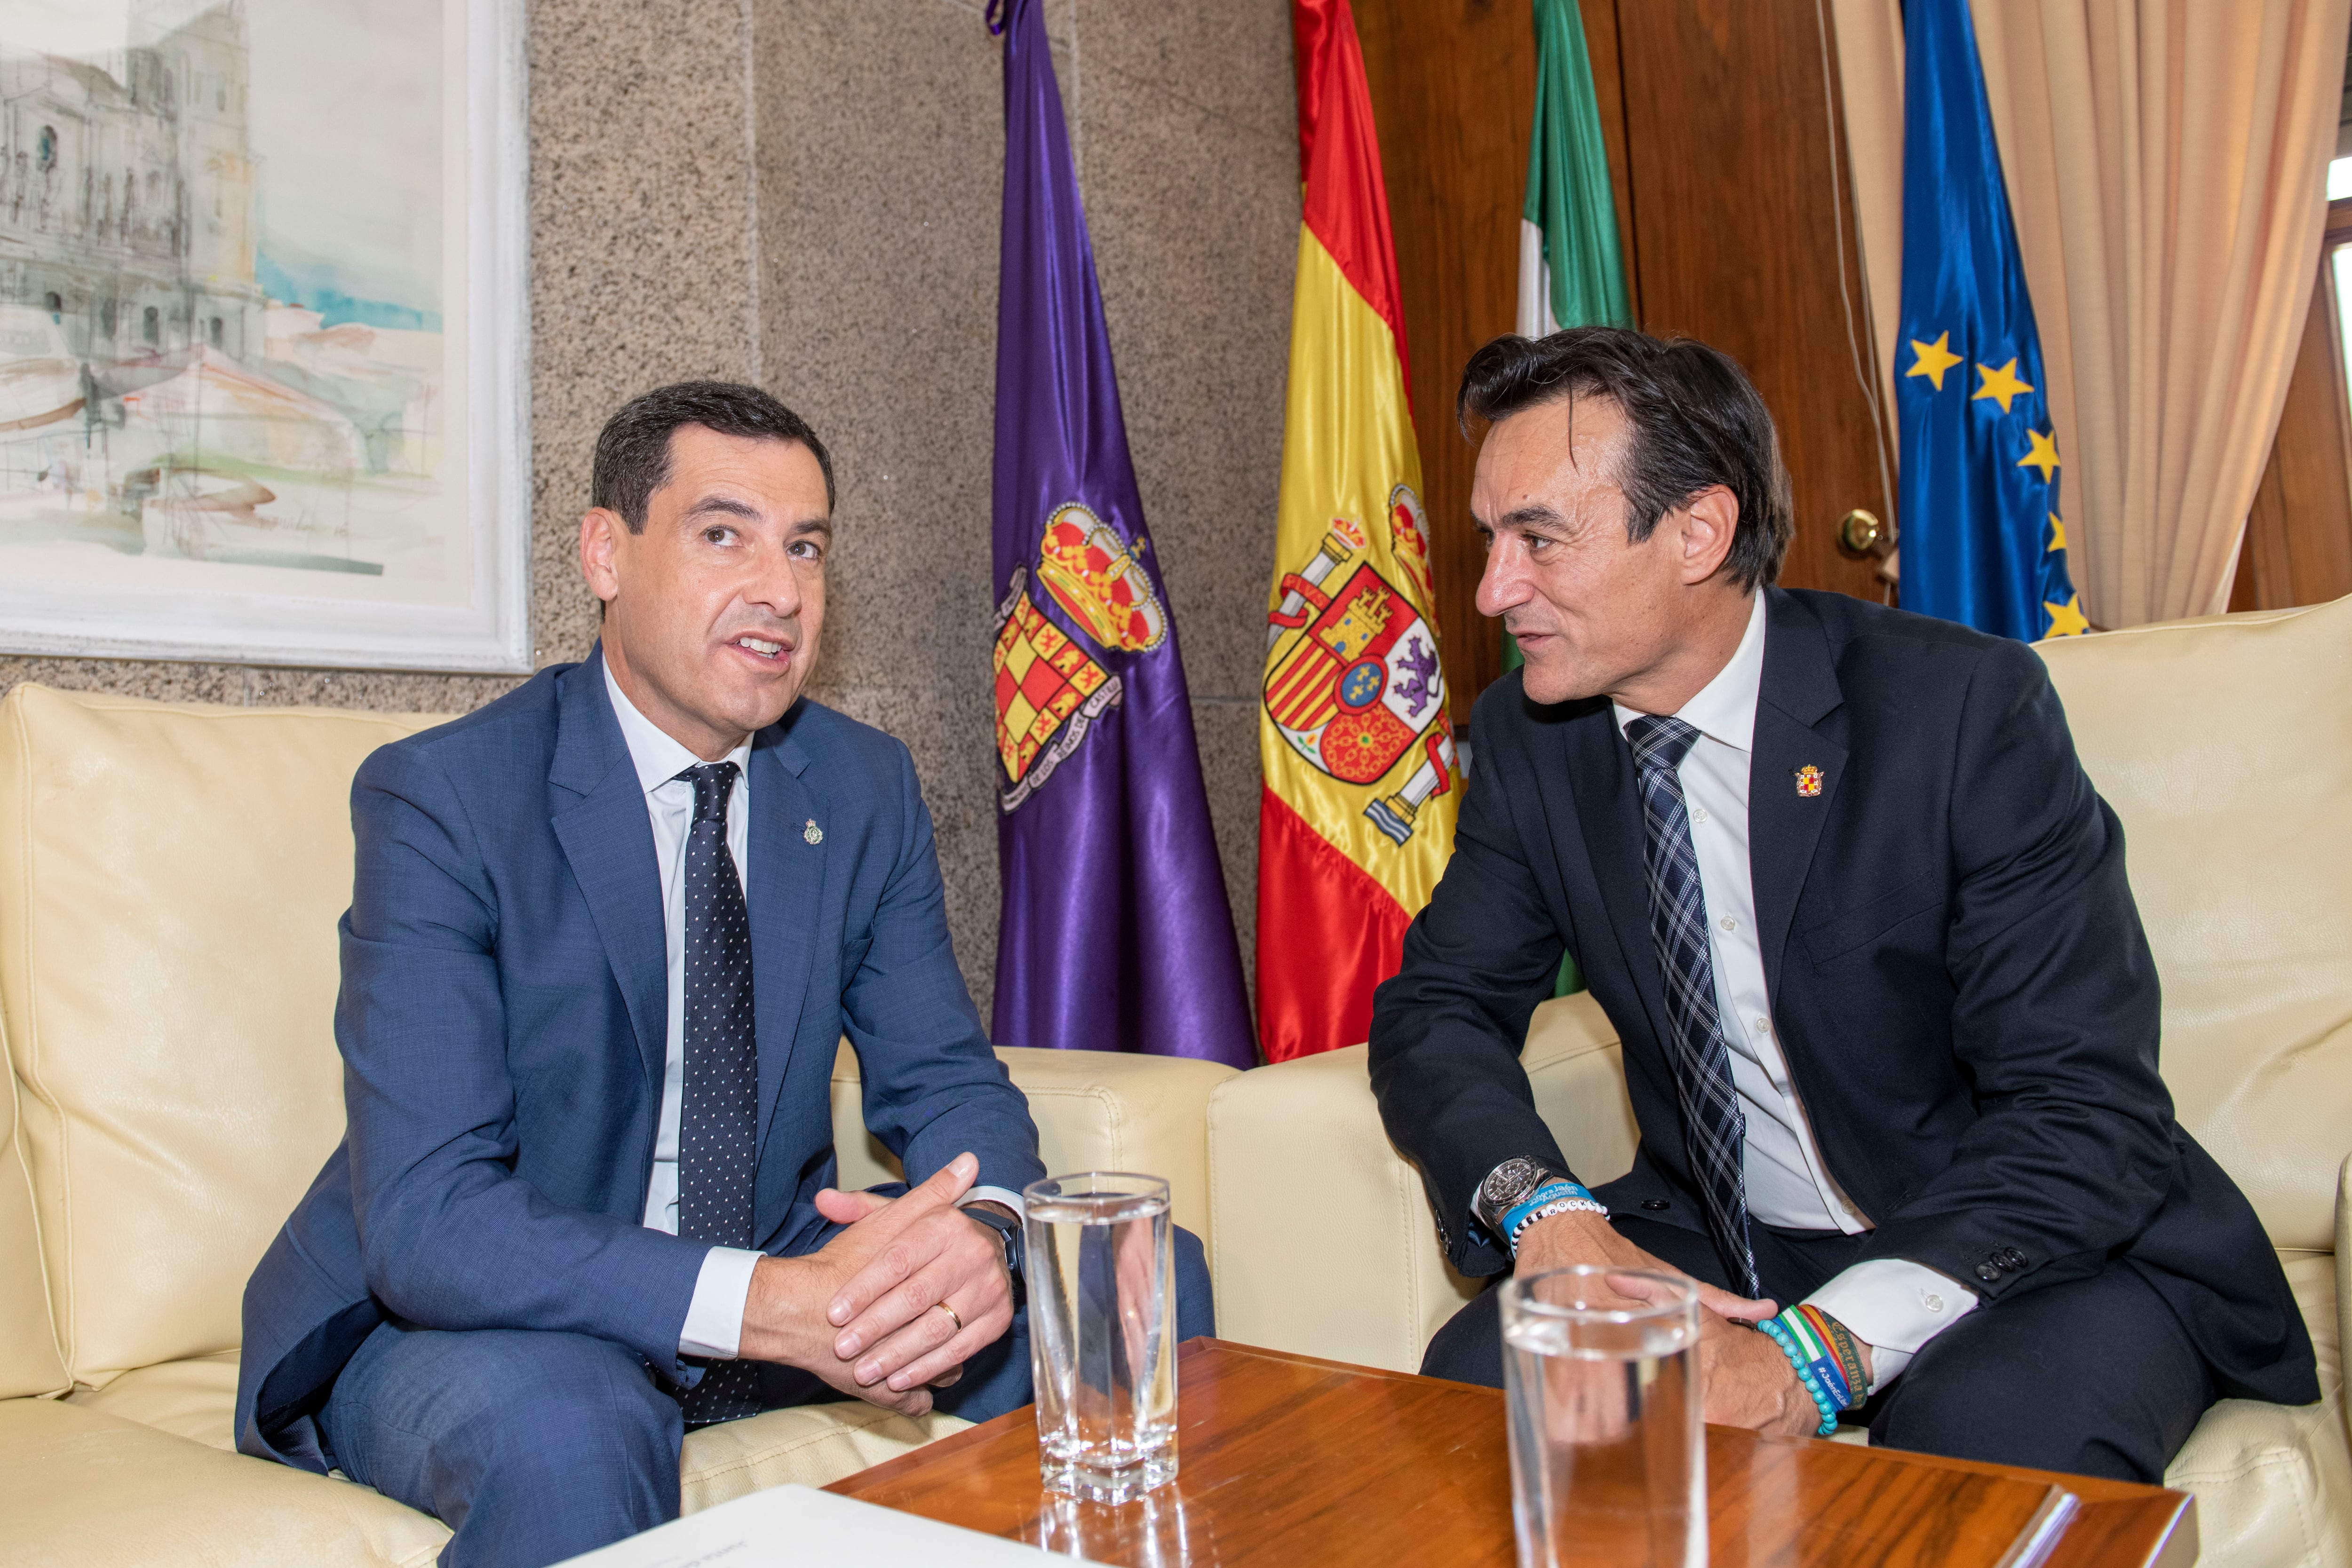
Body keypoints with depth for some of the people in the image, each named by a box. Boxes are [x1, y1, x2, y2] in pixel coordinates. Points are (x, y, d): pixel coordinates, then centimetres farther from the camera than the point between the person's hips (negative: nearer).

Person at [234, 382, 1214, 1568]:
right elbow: (430, 1220, -25)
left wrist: (982, 1228, -24)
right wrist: (770, 1304, -38)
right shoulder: (441, 798, -18)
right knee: (561, 1427, -38)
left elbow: (945, 1082, 1)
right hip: (481, 1315, -4)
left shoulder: (866, 789, -2)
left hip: (775, 1273, 5)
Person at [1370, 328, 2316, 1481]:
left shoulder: (1963, 706, -18)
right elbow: (1437, 1008, 0)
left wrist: (1818, 1348, -33)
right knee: (1481, 1375, -22)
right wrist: (1548, 1214, -22)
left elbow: (2087, 1117, -21)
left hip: (2041, 1248, -3)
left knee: (1995, 1437, -34)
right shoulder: (1529, 737, -3)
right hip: (1725, 1251, 4)